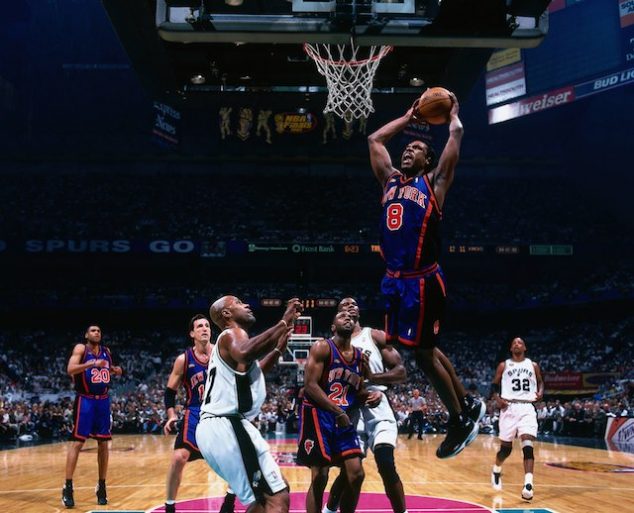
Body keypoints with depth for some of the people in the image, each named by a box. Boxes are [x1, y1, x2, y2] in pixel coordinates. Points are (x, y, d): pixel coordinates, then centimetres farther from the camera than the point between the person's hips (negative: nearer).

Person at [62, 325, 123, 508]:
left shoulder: (106, 351, 10)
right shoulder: (80, 348, -7)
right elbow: (70, 369, -22)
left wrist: (115, 370, 4)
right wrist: (92, 363, -30)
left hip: (103, 400, 6)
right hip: (85, 400, -6)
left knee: (103, 443, 7)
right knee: (77, 442, -9)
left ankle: (102, 486, 16)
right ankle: (67, 488, -5)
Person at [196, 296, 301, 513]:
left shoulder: (228, 340, 25)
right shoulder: (232, 334, -5)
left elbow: (249, 374, 42)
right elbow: (244, 353, -32)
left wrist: (277, 349, 37)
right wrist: (284, 323, -24)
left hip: (214, 428, 11)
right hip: (227, 428, -10)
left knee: (267, 495, 21)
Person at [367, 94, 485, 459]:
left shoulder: (434, 182, 2)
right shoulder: (391, 180, 16)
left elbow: (457, 135, 0)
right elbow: (375, 139, 25)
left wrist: (453, 113, 19)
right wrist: (408, 118, 30)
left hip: (423, 281, -6)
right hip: (396, 280, 6)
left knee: (424, 351, -2)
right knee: (424, 349, 13)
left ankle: (461, 420, 14)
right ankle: (468, 405, 29)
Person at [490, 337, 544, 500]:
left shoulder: (533, 365, 12)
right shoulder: (503, 365, 9)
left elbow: (540, 382, 21)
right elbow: (495, 385, 11)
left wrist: (540, 392, -2)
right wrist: (498, 399, -8)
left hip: (527, 408, 0)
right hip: (509, 407, 0)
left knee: (527, 445, -17)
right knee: (506, 447, 6)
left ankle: (528, 485, -26)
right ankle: (496, 470, 38)